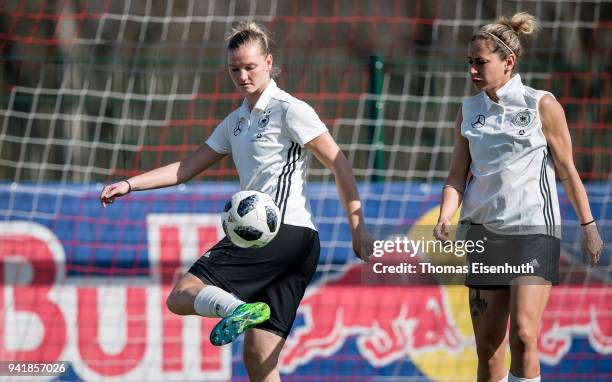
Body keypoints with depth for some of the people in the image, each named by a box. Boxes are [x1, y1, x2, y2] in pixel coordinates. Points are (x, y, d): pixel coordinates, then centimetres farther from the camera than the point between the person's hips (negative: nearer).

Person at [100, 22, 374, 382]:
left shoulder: (289, 110, -3)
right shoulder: (236, 122, 22)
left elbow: (339, 163, -6)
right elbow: (188, 168, 26)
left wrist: (358, 228, -12)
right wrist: (129, 184, 17)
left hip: (286, 231, -8)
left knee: (181, 296, -15)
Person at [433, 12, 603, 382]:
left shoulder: (542, 105, -3)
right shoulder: (469, 112, 9)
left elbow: (567, 169, 1)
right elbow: (457, 175, 6)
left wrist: (588, 225, 0)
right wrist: (445, 217, -11)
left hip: (534, 231, -4)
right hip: (483, 233, 4)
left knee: (522, 335, -17)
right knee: (487, 345, 4)